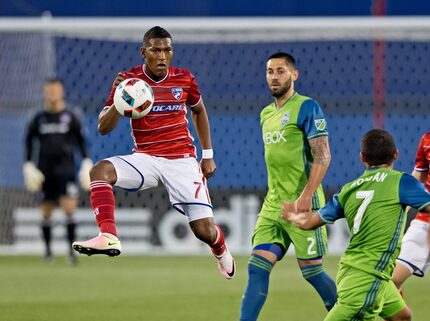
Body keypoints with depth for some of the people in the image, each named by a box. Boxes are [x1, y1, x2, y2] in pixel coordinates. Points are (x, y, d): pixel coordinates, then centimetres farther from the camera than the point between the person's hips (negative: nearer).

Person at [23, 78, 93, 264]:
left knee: (69, 208, -14)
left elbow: (81, 140, 6)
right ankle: (47, 248, 20)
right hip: (45, 170, 2)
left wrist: (86, 162, 0)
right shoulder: (39, 119, 6)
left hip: (66, 169, -2)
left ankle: (71, 249, -13)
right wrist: (28, 164, 6)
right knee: (46, 212, 6)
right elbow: (29, 141, 13)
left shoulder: (70, 118, 2)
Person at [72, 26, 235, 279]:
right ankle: (108, 237, -38)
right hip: (145, 159, 0)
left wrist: (208, 155, 16)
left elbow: (199, 111, 19)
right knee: (100, 171, -30)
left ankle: (221, 251, 32)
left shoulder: (185, 79, -1)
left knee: (204, 229, -6)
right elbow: (103, 128, -8)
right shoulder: (129, 80, -6)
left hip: (182, 160, 0)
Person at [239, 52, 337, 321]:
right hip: (272, 206, 7)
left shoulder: (307, 108, -7)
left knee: (312, 271, -1)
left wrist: (306, 196, -21)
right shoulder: (267, 114, 17)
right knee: (258, 267, -4)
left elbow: (323, 156, -14)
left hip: (303, 204, -7)